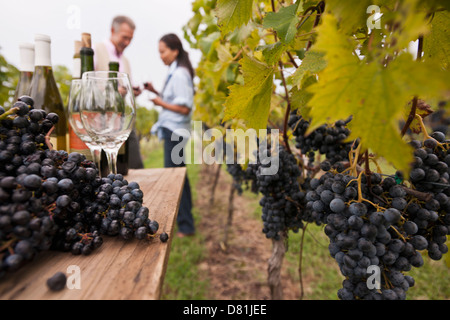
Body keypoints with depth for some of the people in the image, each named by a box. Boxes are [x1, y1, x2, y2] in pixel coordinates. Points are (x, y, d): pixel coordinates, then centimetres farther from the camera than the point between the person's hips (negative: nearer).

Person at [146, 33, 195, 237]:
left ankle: (185, 226, 6)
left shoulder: (180, 74, -14)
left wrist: (161, 103, -9)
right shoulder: (175, 73, 15)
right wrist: (156, 92, 9)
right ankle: (184, 219, 31)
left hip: (175, 130, -10)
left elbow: (185, 108, -19)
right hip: (172, 129, 10)